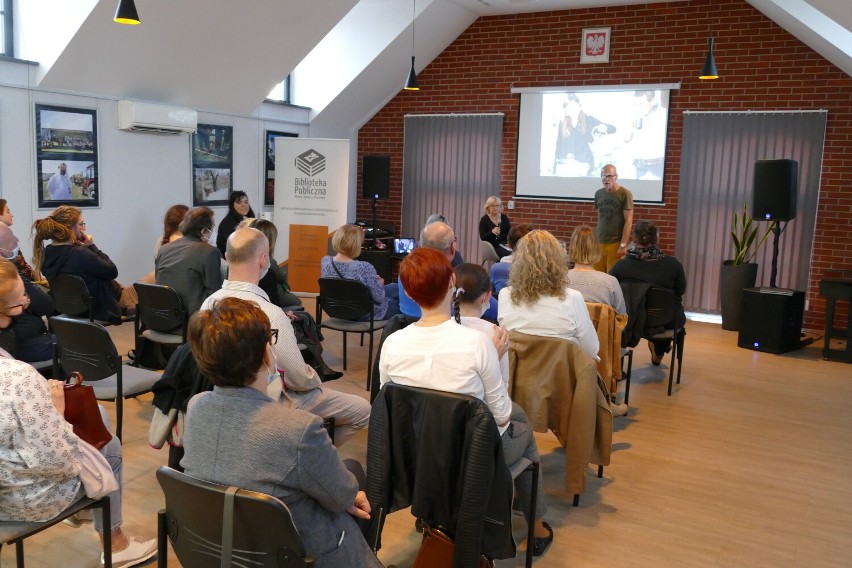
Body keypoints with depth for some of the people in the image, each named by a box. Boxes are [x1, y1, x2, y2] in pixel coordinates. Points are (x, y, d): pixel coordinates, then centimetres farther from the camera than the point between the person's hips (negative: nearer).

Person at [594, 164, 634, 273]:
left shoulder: (625, 194, -6)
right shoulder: (598, 194, 9)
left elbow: (628, 221, -8)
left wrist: (623, 245, -13)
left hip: (615, 243, -4)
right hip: (599, 242, 5)